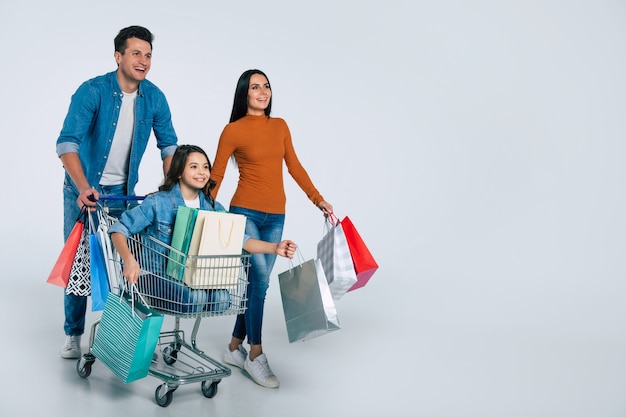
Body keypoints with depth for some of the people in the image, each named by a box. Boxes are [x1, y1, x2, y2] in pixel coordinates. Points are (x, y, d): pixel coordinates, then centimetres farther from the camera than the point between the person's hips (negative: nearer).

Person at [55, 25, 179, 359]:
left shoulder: (154, 98, -6)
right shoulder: (92, 91, -19)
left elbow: (169, 144, 2)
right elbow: (67, 143, -24)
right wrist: (83, 188, -38)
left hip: (123, 191, 3)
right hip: (83, 188, -3)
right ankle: (73, 333, 19)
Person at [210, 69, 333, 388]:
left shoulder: (280, 126, 11)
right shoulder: (233, 130, -2)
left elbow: (294, 167, 15)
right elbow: (216, 175, 1)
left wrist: (318, 199, 11)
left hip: (275, 217, 5)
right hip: (245, 213, -4)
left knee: (255, 283, 8)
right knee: (260, 279, -12)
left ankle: (234, 348, 23)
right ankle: (255, 355, 1)